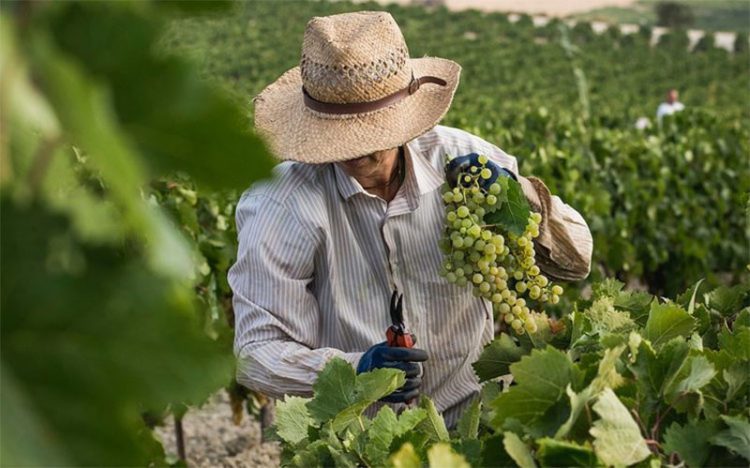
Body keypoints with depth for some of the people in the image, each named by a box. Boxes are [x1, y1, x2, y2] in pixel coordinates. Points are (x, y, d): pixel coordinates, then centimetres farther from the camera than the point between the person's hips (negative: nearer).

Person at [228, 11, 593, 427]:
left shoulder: (460, 158, -5)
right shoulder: (280, 206, -14)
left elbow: (577, 261, 4)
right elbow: (256, 352, -12)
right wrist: (354, 369, -30)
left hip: (472, 407, 3)